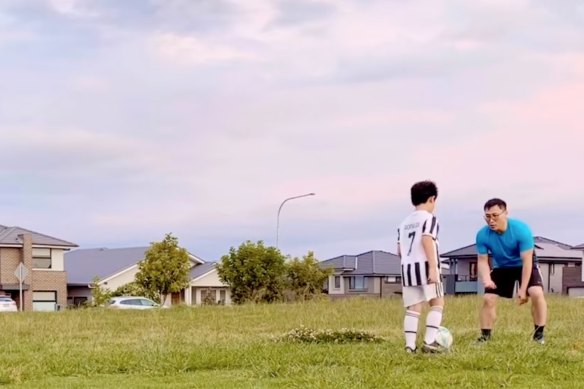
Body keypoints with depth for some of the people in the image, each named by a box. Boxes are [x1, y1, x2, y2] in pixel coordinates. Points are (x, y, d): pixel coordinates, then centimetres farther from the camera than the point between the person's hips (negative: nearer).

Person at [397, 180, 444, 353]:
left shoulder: (404, 222, 18)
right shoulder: (429, 217, -2)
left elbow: (400, 250, 15)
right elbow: (426, 240, -17)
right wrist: (433, 267, -20)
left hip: (407, 267, 6)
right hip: (425, 266, -6)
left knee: (413, 308, 6)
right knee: (437, 303, 6)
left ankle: (410, 344, -4)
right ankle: (429, 341, -5)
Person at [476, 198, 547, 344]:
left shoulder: (521, 230, -32)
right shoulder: (482, 235, -24)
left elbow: (527, 261, -27)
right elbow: (482, 260, -13)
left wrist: (523, 289, -28)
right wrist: (486, 279, -35)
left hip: (524, 265, -3)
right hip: (501, 267, 3)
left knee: (537, 293, -24)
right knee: (488, 298, -9)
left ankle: (539, 334, -10)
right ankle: (485, 336, 6)